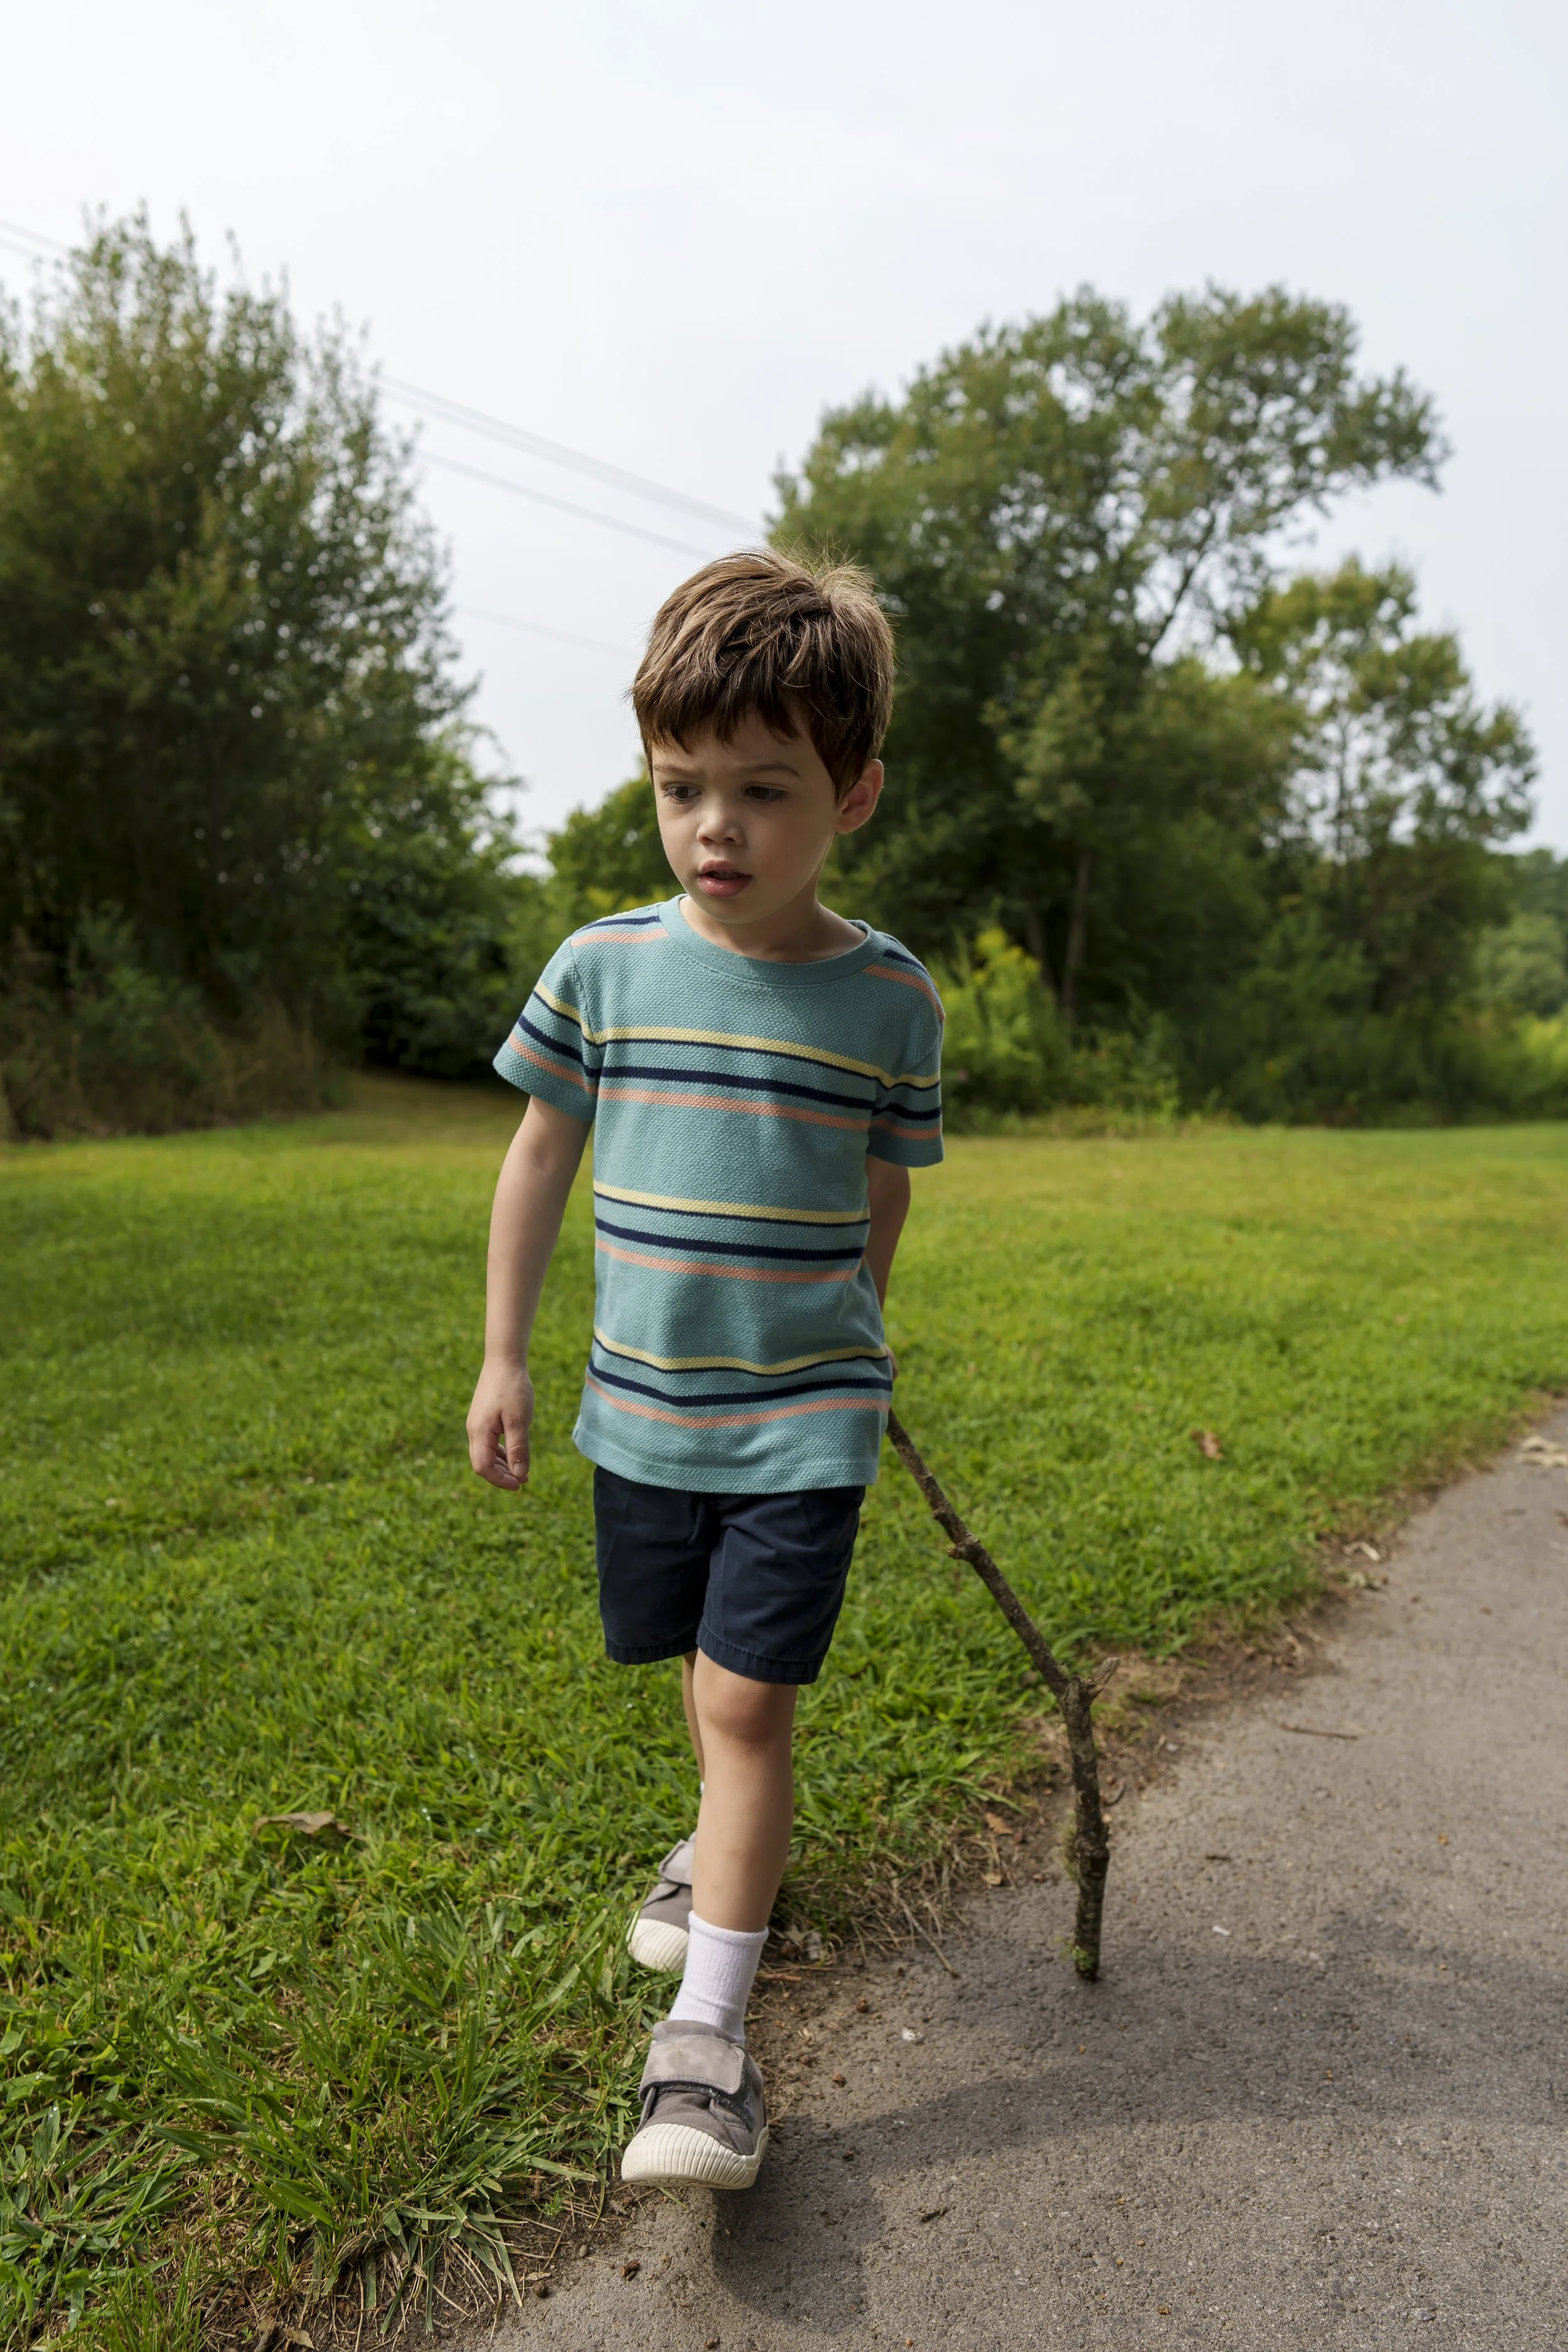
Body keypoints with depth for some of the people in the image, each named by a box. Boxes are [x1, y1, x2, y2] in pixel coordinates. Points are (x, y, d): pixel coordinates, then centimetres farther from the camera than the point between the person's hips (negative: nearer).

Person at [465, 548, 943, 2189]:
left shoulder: (890, 996, -8)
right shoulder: (603, 967, -6)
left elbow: (881, 1194, 6)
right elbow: (540, 1161, 4)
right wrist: (504, 1359, 6)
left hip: (802, 1413, -2)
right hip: (641, 1404, 3)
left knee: (749, 1696, -5)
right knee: (706, 1666, 20)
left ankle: (709, 2033, 11)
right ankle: (732, 1838, 50)